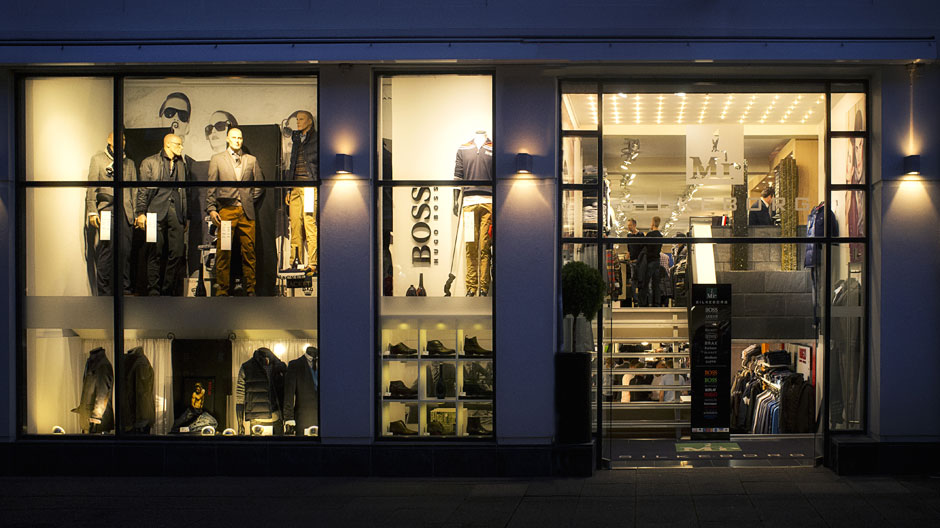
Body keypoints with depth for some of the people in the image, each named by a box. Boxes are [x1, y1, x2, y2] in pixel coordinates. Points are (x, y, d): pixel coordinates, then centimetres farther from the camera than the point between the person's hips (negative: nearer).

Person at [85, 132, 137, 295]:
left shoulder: (129, 163, 20)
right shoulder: (98, 159, 9)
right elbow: (91, 188, 4)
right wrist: (92, 212, -5)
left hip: (125, 212, 3)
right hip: (106, 209, -3)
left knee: (125, 251, 1)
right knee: (106, 250, -8)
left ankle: (125, 288, 8)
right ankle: (104, 291, -4)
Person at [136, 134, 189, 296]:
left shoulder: (181, 165, 19)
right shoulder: (150, 162, 7)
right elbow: (143, 190, 3)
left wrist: (185, 217, 15)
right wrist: (141, 213, -5)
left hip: (176, 213, 3)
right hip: (157, 212, -3)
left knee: (177, 253, -4)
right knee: (155, 254, -2)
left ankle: (168, 290, 6)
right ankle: (153, 291, 4)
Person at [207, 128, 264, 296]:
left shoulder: (251, 160, 14)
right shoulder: (216, 159, 10)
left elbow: (259, 184, 18)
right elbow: (211, 187, 7)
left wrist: (250, 200, 6)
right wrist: (211, 209, -1)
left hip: (247, 212, 1)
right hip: (226, 211, -1)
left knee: (249, 251, 1)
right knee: (224, 252, -3)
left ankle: (250, 288, 6)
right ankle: (222, 289, 2)